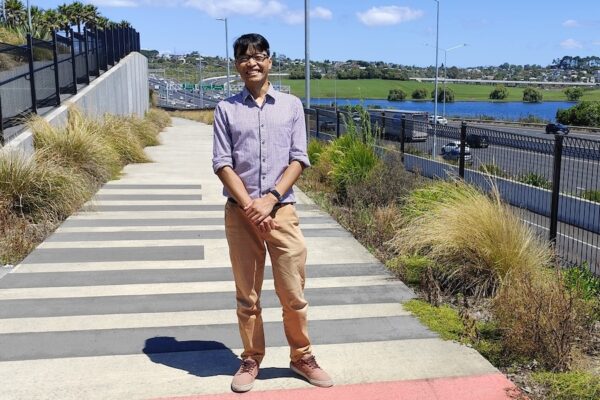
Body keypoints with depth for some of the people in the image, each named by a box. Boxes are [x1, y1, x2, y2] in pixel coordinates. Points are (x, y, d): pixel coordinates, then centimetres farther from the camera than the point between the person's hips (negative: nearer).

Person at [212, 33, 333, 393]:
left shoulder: (291, 105, 5)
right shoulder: (226, 109, 4)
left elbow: (298, 160, 0)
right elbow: (223, 164, -2)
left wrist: (271, 199, -13)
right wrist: (249, 205, -13)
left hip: (282, 210, 0)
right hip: (240, 212, 0)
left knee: (293, 292, 5)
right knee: (247, 294, 9)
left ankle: (302, 357, 23)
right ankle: (251, 359, 25)